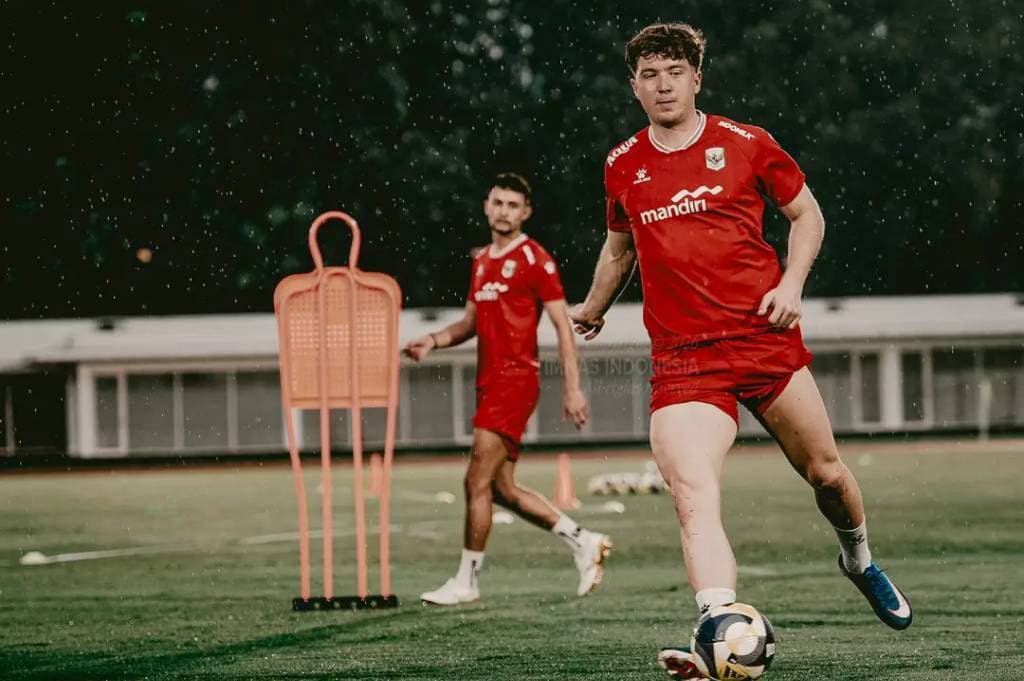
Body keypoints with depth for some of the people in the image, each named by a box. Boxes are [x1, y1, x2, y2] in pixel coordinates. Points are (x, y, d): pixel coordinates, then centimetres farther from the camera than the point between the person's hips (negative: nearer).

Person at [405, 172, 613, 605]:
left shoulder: (534, 259, -7)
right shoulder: (482, 261, 17)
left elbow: (563, 325, -8)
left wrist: (572, 388, -13)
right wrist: (434, 341, 6)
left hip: (516, 379, -9)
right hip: (490, 382, 9)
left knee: (477, 483, -10)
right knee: (503, 489, 10)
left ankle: (466, 581, -3)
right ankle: (583, 542, 22)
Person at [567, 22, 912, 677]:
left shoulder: (747, 145, 2)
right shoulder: (622, 167, 9)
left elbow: (807, 214, 12)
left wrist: (792, 284, -4)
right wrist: (593, 309, 40)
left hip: (767, 338, 0)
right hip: (682, 359, 0)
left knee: (824, 470, 13)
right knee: (694, 495, -22)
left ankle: (860, 559, 46)